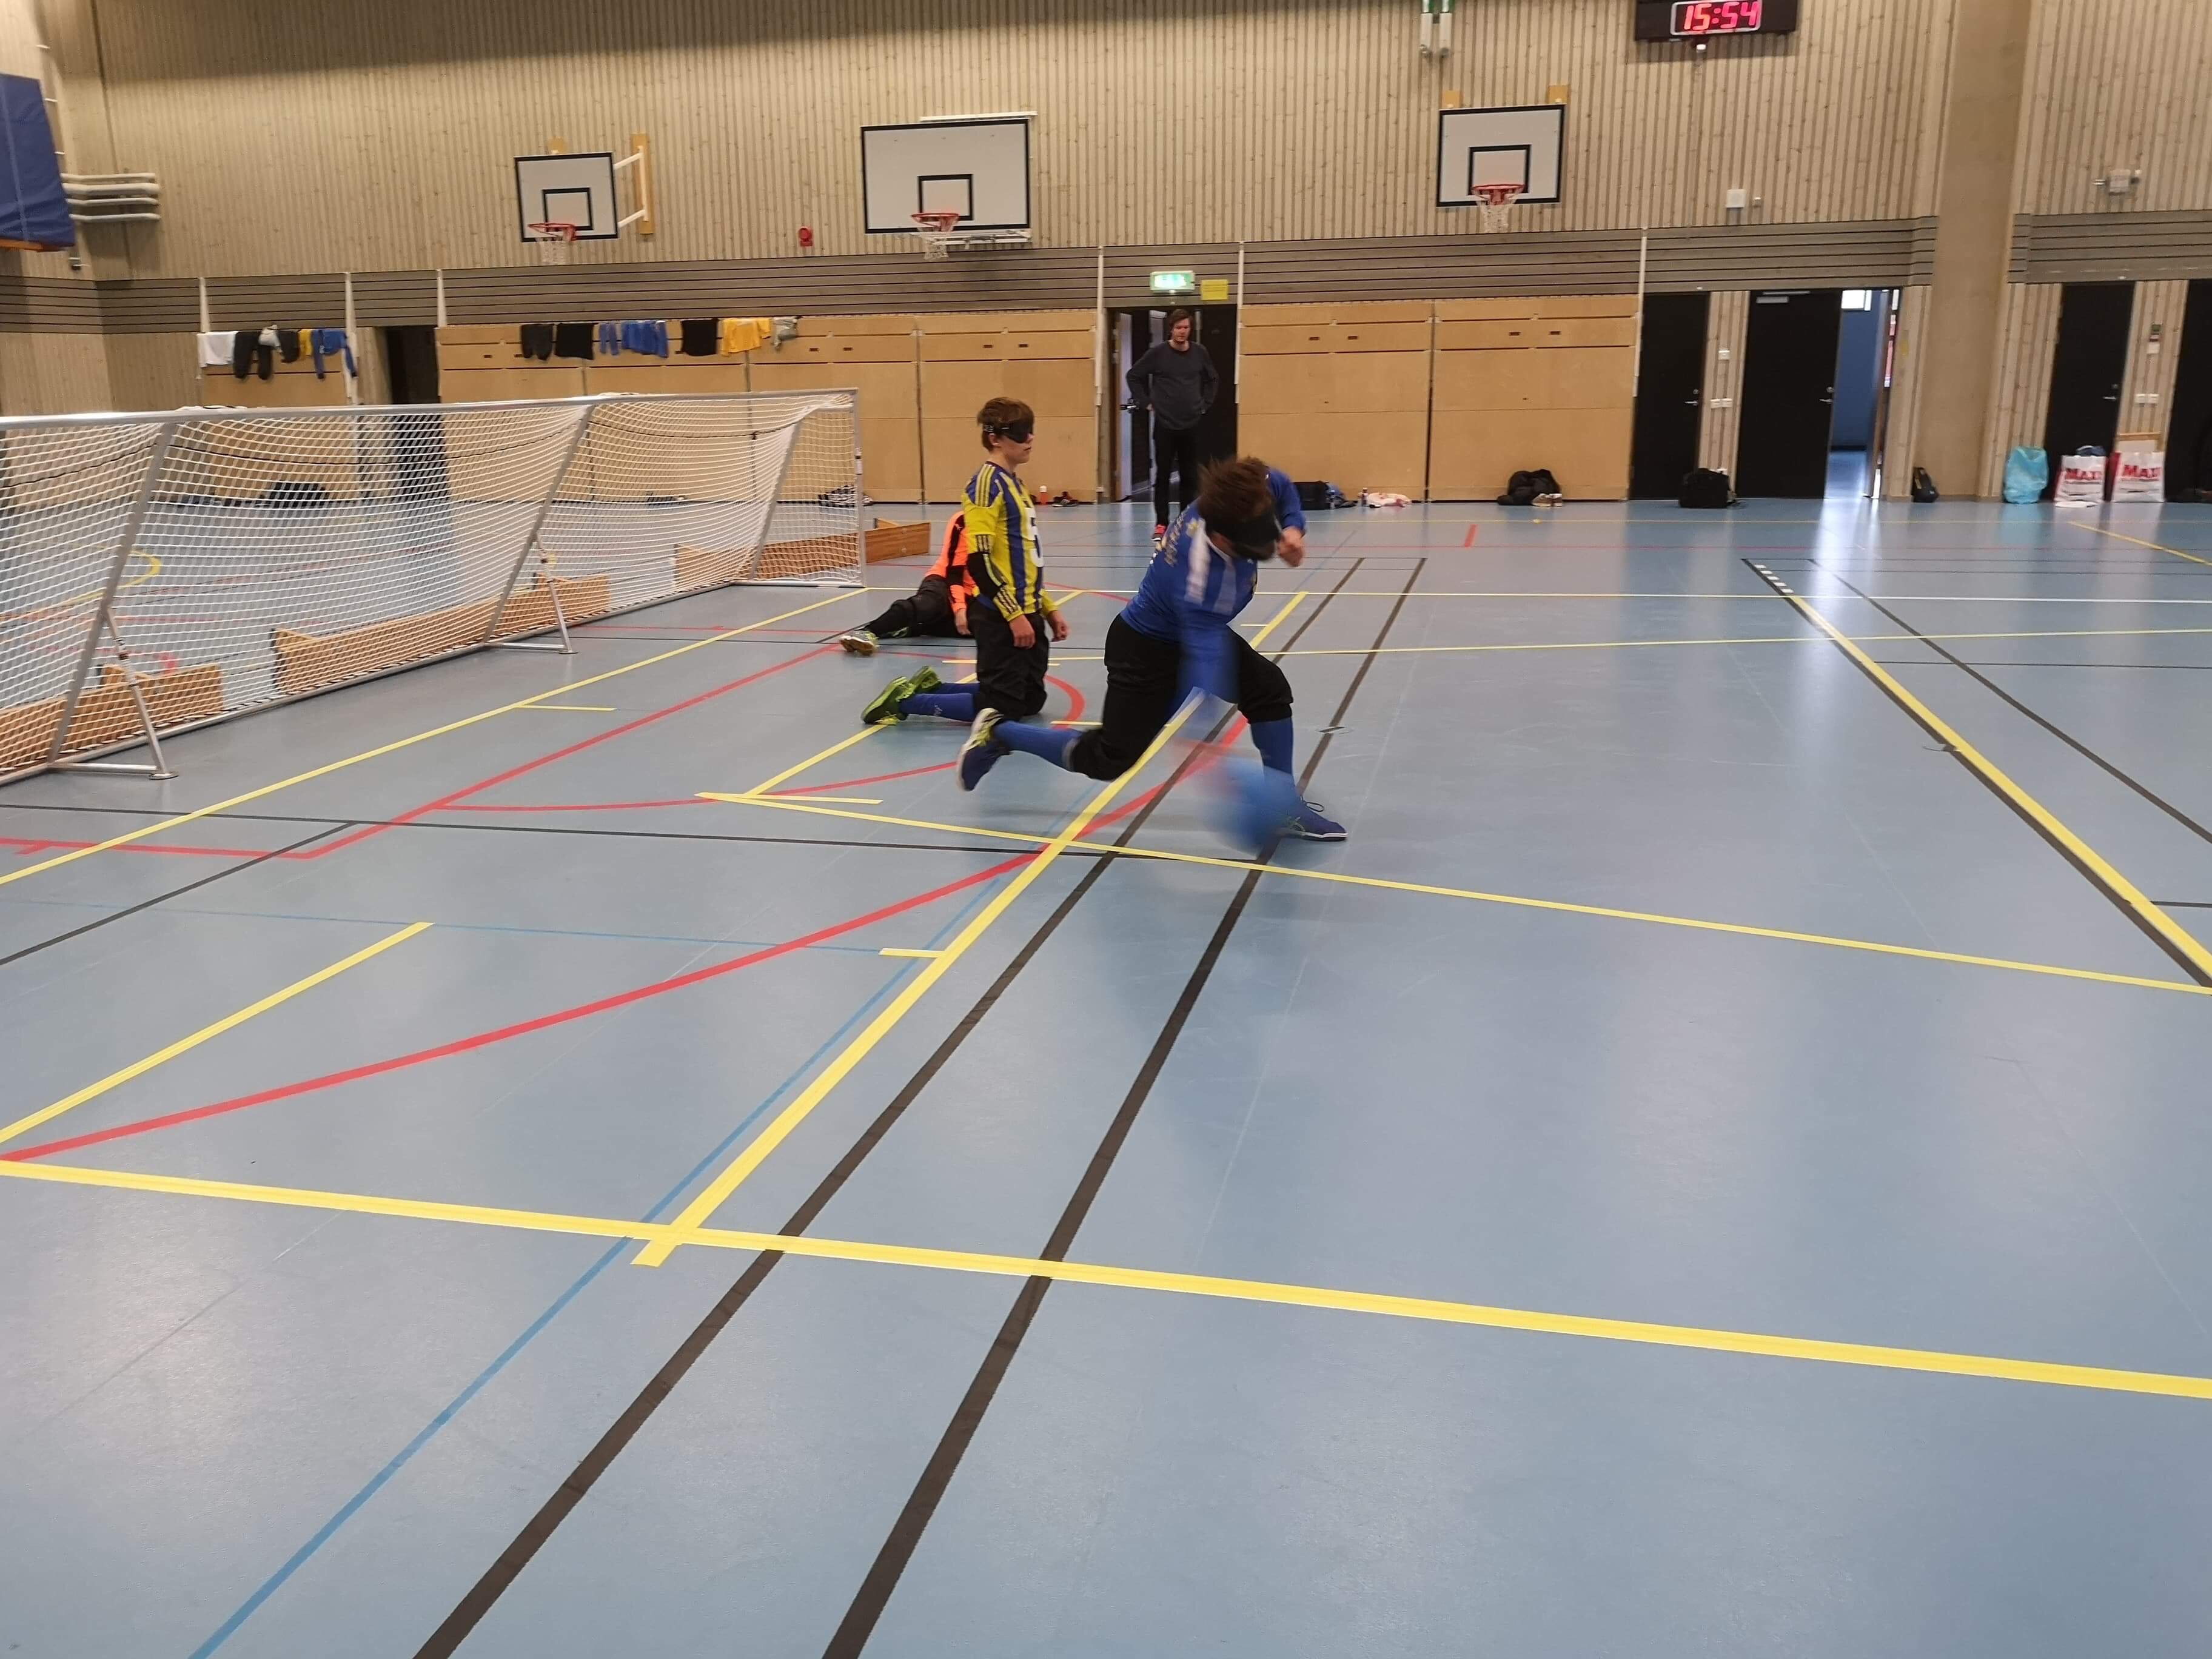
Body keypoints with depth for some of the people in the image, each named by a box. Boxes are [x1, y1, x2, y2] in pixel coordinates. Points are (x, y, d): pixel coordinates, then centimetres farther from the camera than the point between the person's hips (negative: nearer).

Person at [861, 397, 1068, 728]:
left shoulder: (1014, 481, 15)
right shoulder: (987, 483, -14)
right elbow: (979, 562, -21)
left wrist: (1047, 607, 19)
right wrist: (1014, 615, -22)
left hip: (1027, 614, 9)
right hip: (1000, 619, -9)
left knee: (1031, 701, 13)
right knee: (1002, 707, -6)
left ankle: (932, 687, 22)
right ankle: (904, 700, 6)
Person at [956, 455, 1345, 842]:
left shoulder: (1248, 493, -22)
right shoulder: (1202, 578, -42)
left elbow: (1283, 488, 2)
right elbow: (1206, 658, -48)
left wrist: (1292, 528, -16)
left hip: (1200, 628, 8)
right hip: (1146, 649, -8)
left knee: (1271, 690, -9)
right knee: (1111, 759, -3)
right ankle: (998, 733, 15)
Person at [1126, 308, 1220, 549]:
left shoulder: (1199, 353, 4)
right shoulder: (1158, 353, -4)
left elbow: (1213, 379, 19)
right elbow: (1134, 375, 4)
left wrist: (1205, 404, 11)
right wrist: (1146, 403, 1)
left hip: (1191, 425, 2)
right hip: (1165, 424, -2)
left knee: (1189, 476, 6)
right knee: (1162, 476, 0)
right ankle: (1161, 525, 6)